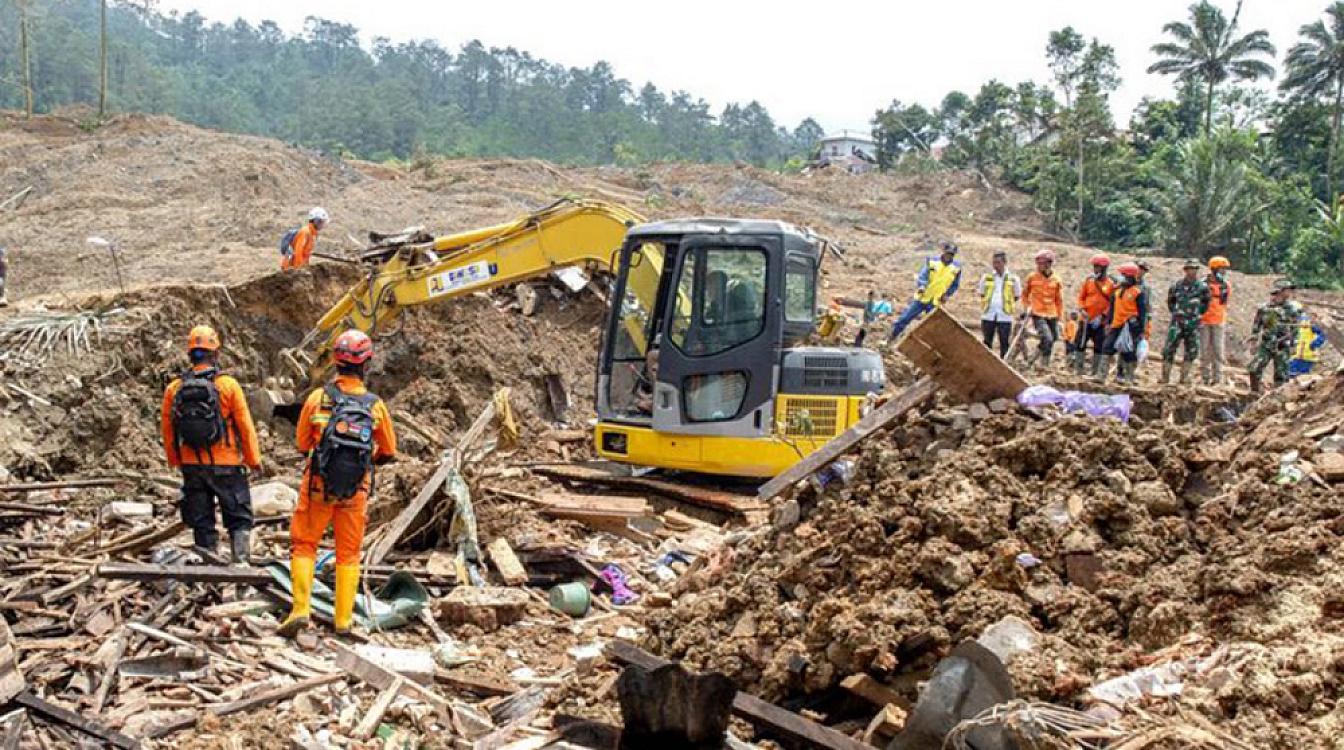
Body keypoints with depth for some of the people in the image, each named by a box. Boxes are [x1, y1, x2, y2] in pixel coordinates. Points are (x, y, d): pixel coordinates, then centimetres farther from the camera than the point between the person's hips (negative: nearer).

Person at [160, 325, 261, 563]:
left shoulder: (174, 389, 0)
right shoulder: (228, 385, -10)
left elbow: (167, 429, 6)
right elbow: (245, 426, -8)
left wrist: (175, 461, 19)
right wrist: (254, 460, 2)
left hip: (192, 467, 3)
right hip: (226, 465, -3)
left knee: (202, 521, 12)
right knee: (239, 517, 8)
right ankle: (240, 560, -5)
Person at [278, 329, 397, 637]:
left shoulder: (317, 398, -7)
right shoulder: (376, 405, -5)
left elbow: (301, 444, 4)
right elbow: (388, 451, 7)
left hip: (318, 486, -1)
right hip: (356, 489, 1)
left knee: (304, 546, 11)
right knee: (348, 553, 12)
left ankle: (301, 609, -2)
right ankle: (343, 618, 14)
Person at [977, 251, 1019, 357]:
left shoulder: (1013, 279, 4)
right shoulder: (986, 278, 8)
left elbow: (1016, 297, 14)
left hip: (1005, 316, -1)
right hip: (988, 316, 1)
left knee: (1004, 344, 2)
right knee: (987, 343, 4)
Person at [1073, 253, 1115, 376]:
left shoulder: (1110, 283, -2)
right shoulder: (1089, 280, 4)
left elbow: (1112, 302, -3)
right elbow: (1081, 297, 8)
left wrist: (1103, 316, -11)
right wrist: (1082, 309, -8)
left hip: (1100, 321, -2)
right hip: (1086, 319, 2)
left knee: (1099, 347, 5)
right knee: (1080, 344, 0)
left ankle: (1095, 371, 14)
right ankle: (1079, 368, 9)